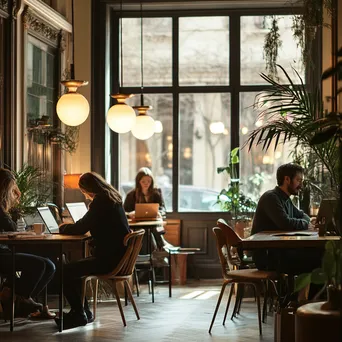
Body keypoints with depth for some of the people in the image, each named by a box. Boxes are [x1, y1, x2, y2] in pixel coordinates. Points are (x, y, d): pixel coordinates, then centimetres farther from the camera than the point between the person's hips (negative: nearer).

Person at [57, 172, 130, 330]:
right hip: (117, 256, 10)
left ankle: (79, 314, 1)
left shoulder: (100, 201, -15)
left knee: (65, 271, -9)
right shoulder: (113, 198, 14)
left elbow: (80, 228, -14)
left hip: (109, 259, -10)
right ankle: (83, 311, 23)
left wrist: (63, 227, 6)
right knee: (73, 269, 21)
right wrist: (69, 227, 19)